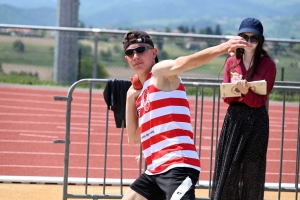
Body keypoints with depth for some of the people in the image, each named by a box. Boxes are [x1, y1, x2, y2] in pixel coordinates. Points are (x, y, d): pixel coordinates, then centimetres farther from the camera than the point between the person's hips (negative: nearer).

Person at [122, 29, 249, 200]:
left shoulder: (161, 71, -2)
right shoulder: (142, 92, 22)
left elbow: (191, 61, -23)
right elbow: (134, 138, 24)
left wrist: (223, 48, -42)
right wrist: (130, 99, 15)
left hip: (178, 166, -10)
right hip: (156, 169, 10)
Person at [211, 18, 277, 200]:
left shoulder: (267, 64, -6)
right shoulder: (232, 62, 5)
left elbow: (259, 100, -10)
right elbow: (226, 97, 2)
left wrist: (246, 91, -29)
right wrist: (234, 88, -19)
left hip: (256, 122, -3)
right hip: (233, 118, 3)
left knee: (251, 170, 0)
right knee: (227, 168, 2)